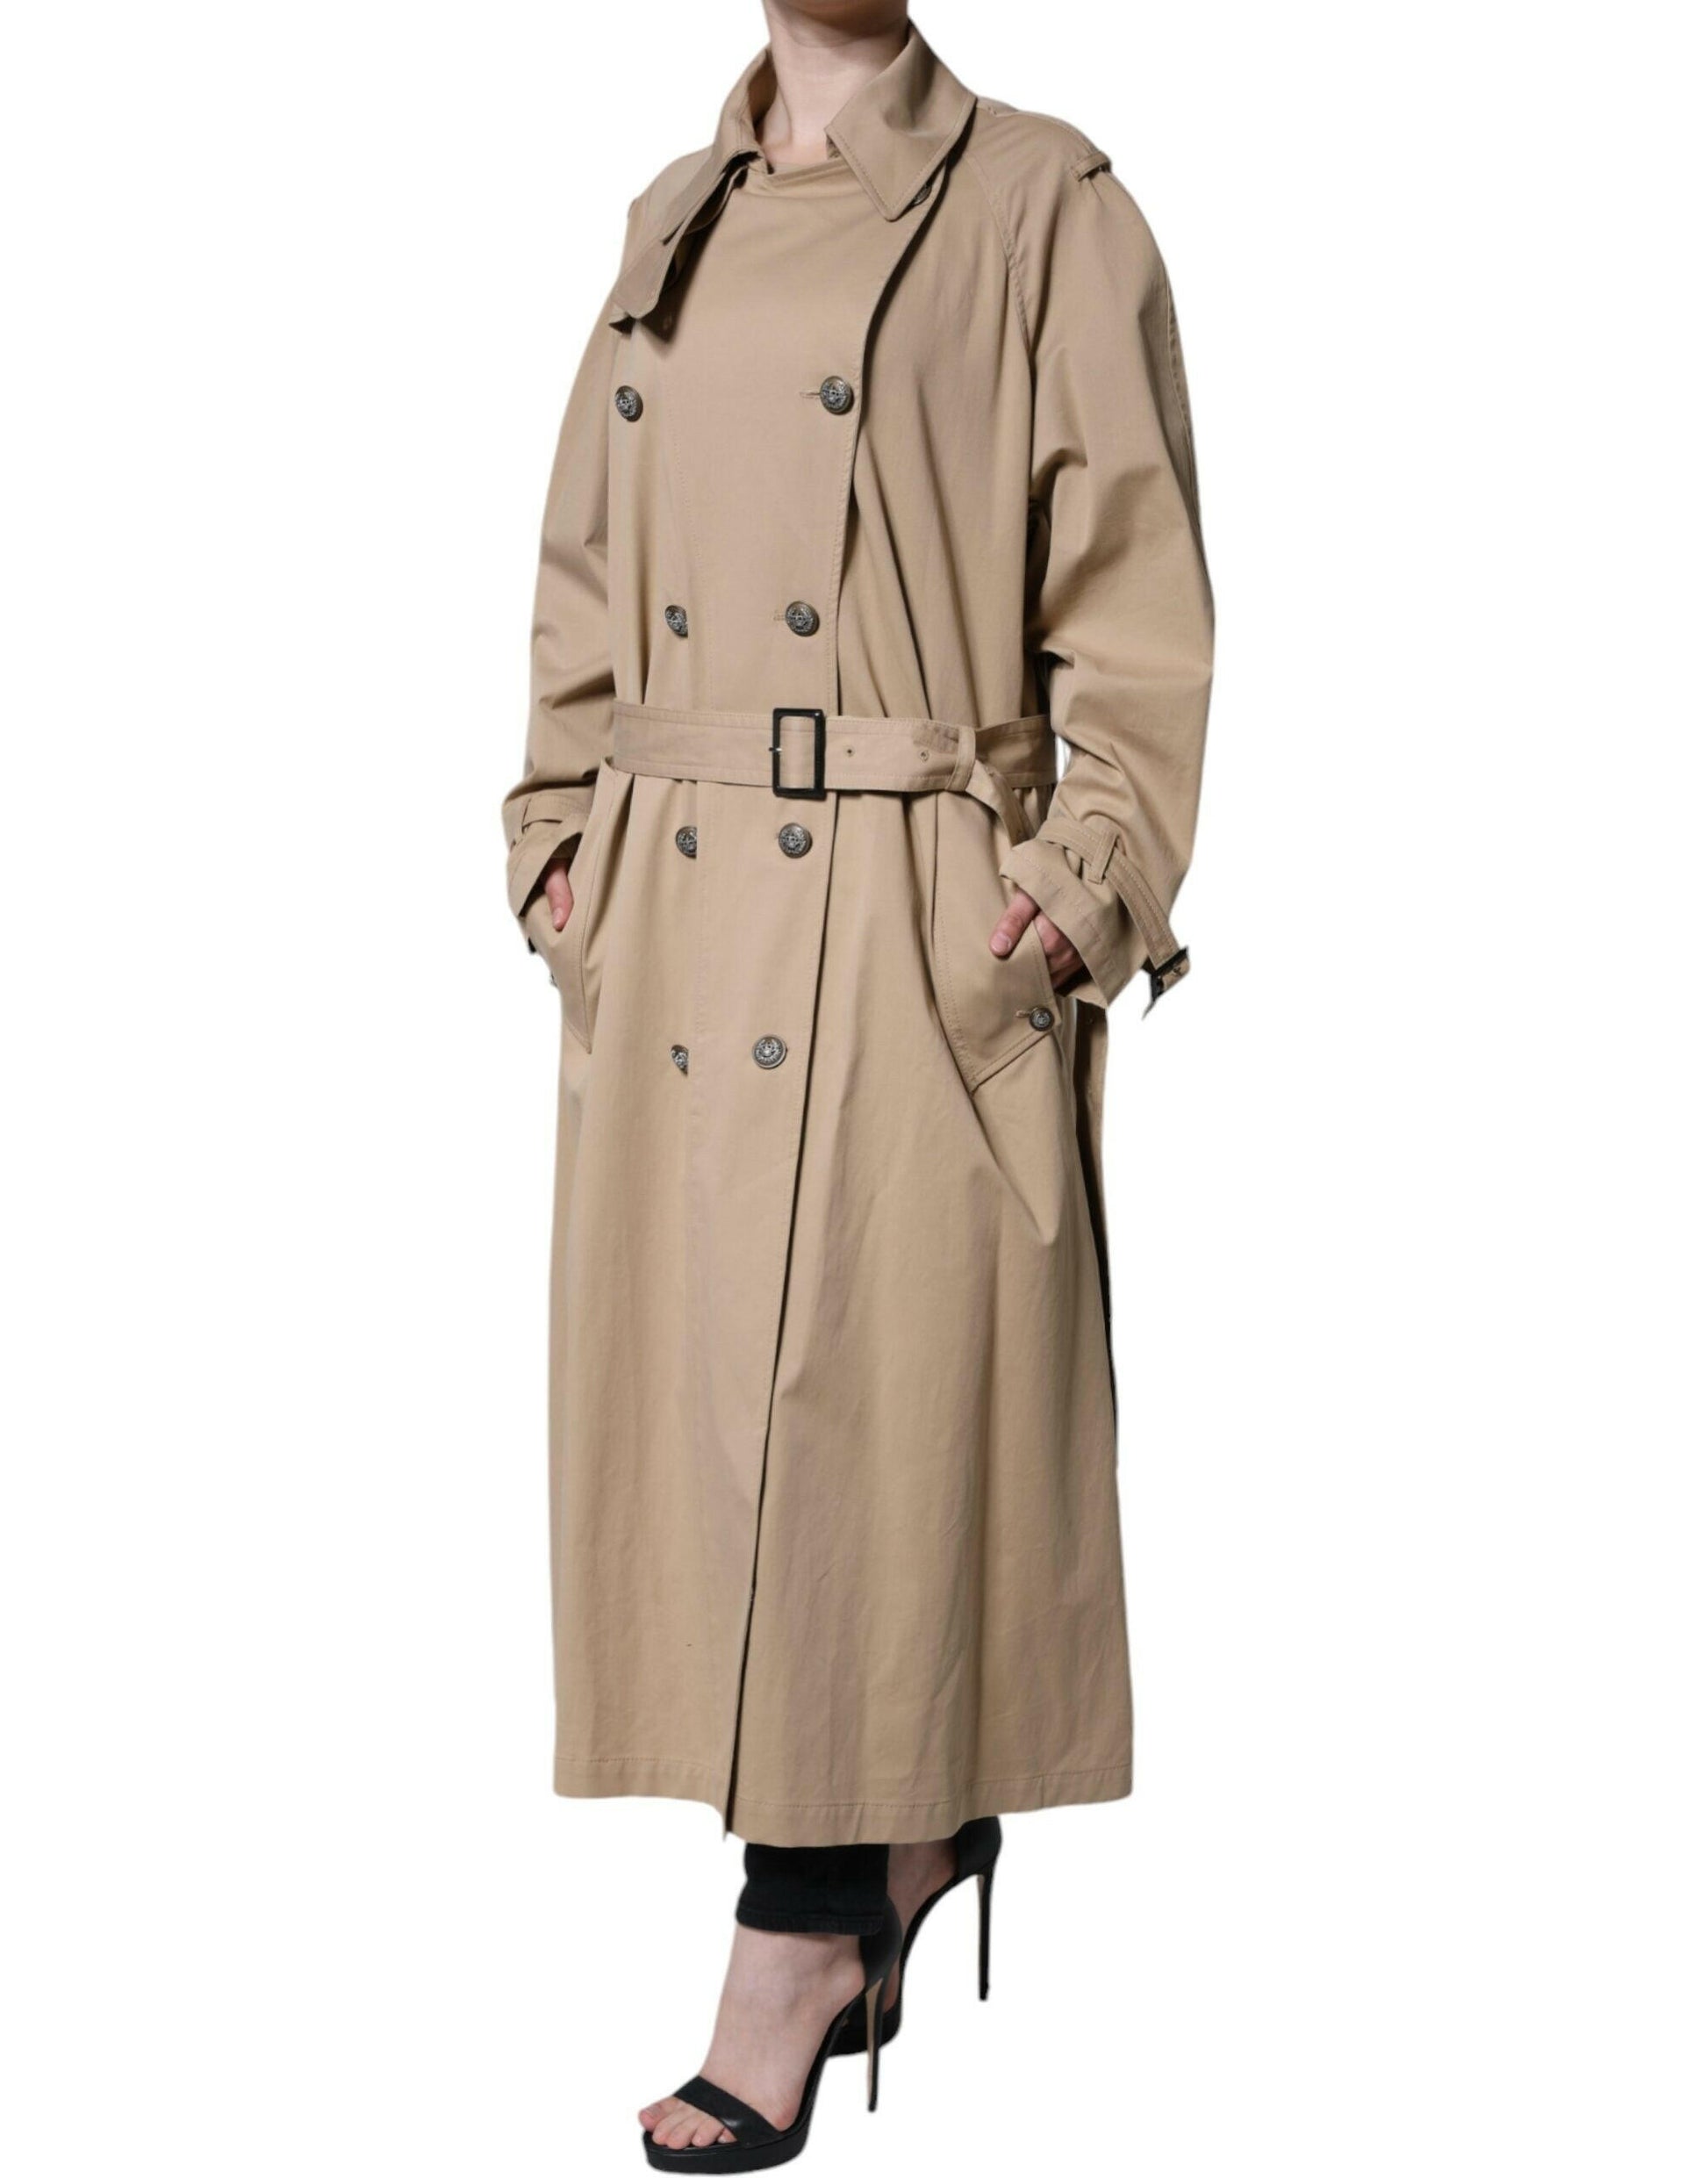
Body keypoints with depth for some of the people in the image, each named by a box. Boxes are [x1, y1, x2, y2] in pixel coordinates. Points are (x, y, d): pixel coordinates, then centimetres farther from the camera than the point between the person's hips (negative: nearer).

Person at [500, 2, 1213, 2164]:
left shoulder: (1043, 209, -3)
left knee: (862, 1403, -3)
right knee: (693, 1394, 10)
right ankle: (911, 1828, 29)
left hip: (921, 932, -6)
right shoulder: (674, 219, 14)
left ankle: (801, 1942, 8)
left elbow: (1137, 596, -5)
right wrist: (563, 835, 10)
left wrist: (1086, 884, -12)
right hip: (675, 919, 6)